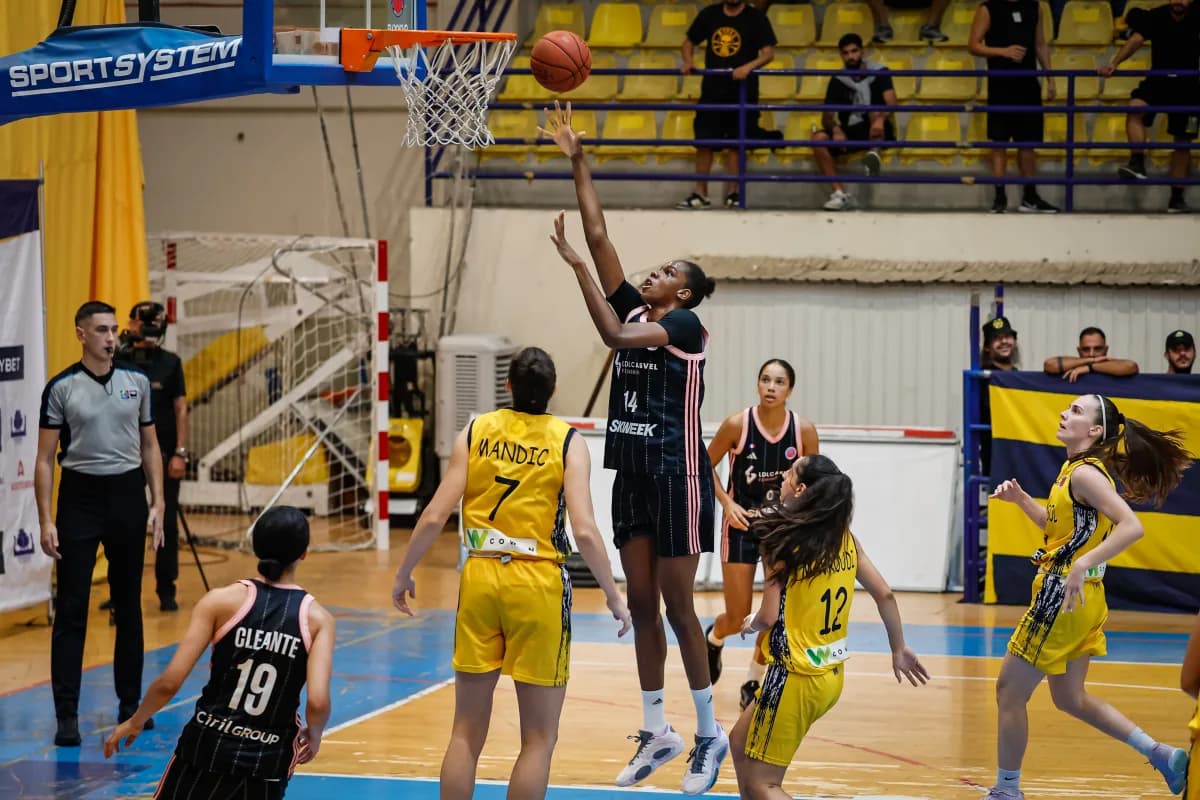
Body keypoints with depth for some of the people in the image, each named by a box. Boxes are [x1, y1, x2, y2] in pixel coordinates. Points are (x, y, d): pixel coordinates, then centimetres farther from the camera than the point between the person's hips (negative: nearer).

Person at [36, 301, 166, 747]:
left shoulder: (137, 382, 5)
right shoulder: (61, 388, -5)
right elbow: (45, 459, -4)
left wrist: (157, 504, 4)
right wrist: (46, 521, -10)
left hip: (128, 494, 3)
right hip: (81, 497, -3)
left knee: (128, 605, 10)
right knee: (70, 609, -4)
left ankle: (130, 702, 21)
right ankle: (67, 715, -2)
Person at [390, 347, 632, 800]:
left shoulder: (475, 431, 3)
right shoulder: (567, 440, -3)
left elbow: (435, 516, -2)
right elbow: (584, 531, -13)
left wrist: (404, 575, 11)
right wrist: (613, 595, -1)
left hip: (480, 578, 3)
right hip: (538, 583, -3)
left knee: (467, 732, 12)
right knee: (538, 739, 7)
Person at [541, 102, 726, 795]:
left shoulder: (686, 324, -8)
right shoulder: (636, 310, 11)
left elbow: (616, 336, -23)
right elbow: (600, 234, 9)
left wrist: (578, 266, -18)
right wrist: (578, 162, 5)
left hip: (678, 476, -7)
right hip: (633, 473, 7)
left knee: (676, 606, -5)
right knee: (642, 604, 9)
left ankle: (709, 733, 5)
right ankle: (657, 731, 16)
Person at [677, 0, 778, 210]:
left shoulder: (755, 18, -2)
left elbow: (769, 52, -8)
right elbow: (689, 41, 16)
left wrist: (749, 67, -26)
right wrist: (688, 61, -4)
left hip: (742, 91, -3)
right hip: (712, 90, 3)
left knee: (735, 144, 2)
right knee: (703, 142, 0)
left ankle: (732, 194, 12)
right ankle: (700, 194, 7)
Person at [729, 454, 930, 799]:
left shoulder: (783, 541, -15)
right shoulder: (845, 538, 3)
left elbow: (769, 617, -17)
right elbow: (884, 595, 6)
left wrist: (749, 624, 6)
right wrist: (899, 650, 18)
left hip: (795, 678, -8)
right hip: (832, 675, 8)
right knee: (741, 743, 26)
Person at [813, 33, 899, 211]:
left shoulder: (879, 72, -3)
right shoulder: (838, 80, 4)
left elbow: (891, 103, -18)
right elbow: (827, 116, -2)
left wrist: (881, 119, -41)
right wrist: (836, 129, -26)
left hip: (877, 132, -3)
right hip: (850, 132, 3)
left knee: (875, 108, -31)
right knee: (819, 138, -25)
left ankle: (874, 152, -50)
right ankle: (840, 194, -33)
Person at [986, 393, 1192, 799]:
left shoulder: (1086, 473, -17)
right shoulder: (1072, 469, 11)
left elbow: (1131, 526, -28)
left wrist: (1084, 565, -34)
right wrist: (1020, 498, 11)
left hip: (1065, 599, -10)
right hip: (1076, 600, 10)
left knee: (1010, 689, 1)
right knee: (1070, 698, 19)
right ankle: (1161, 754, 21)